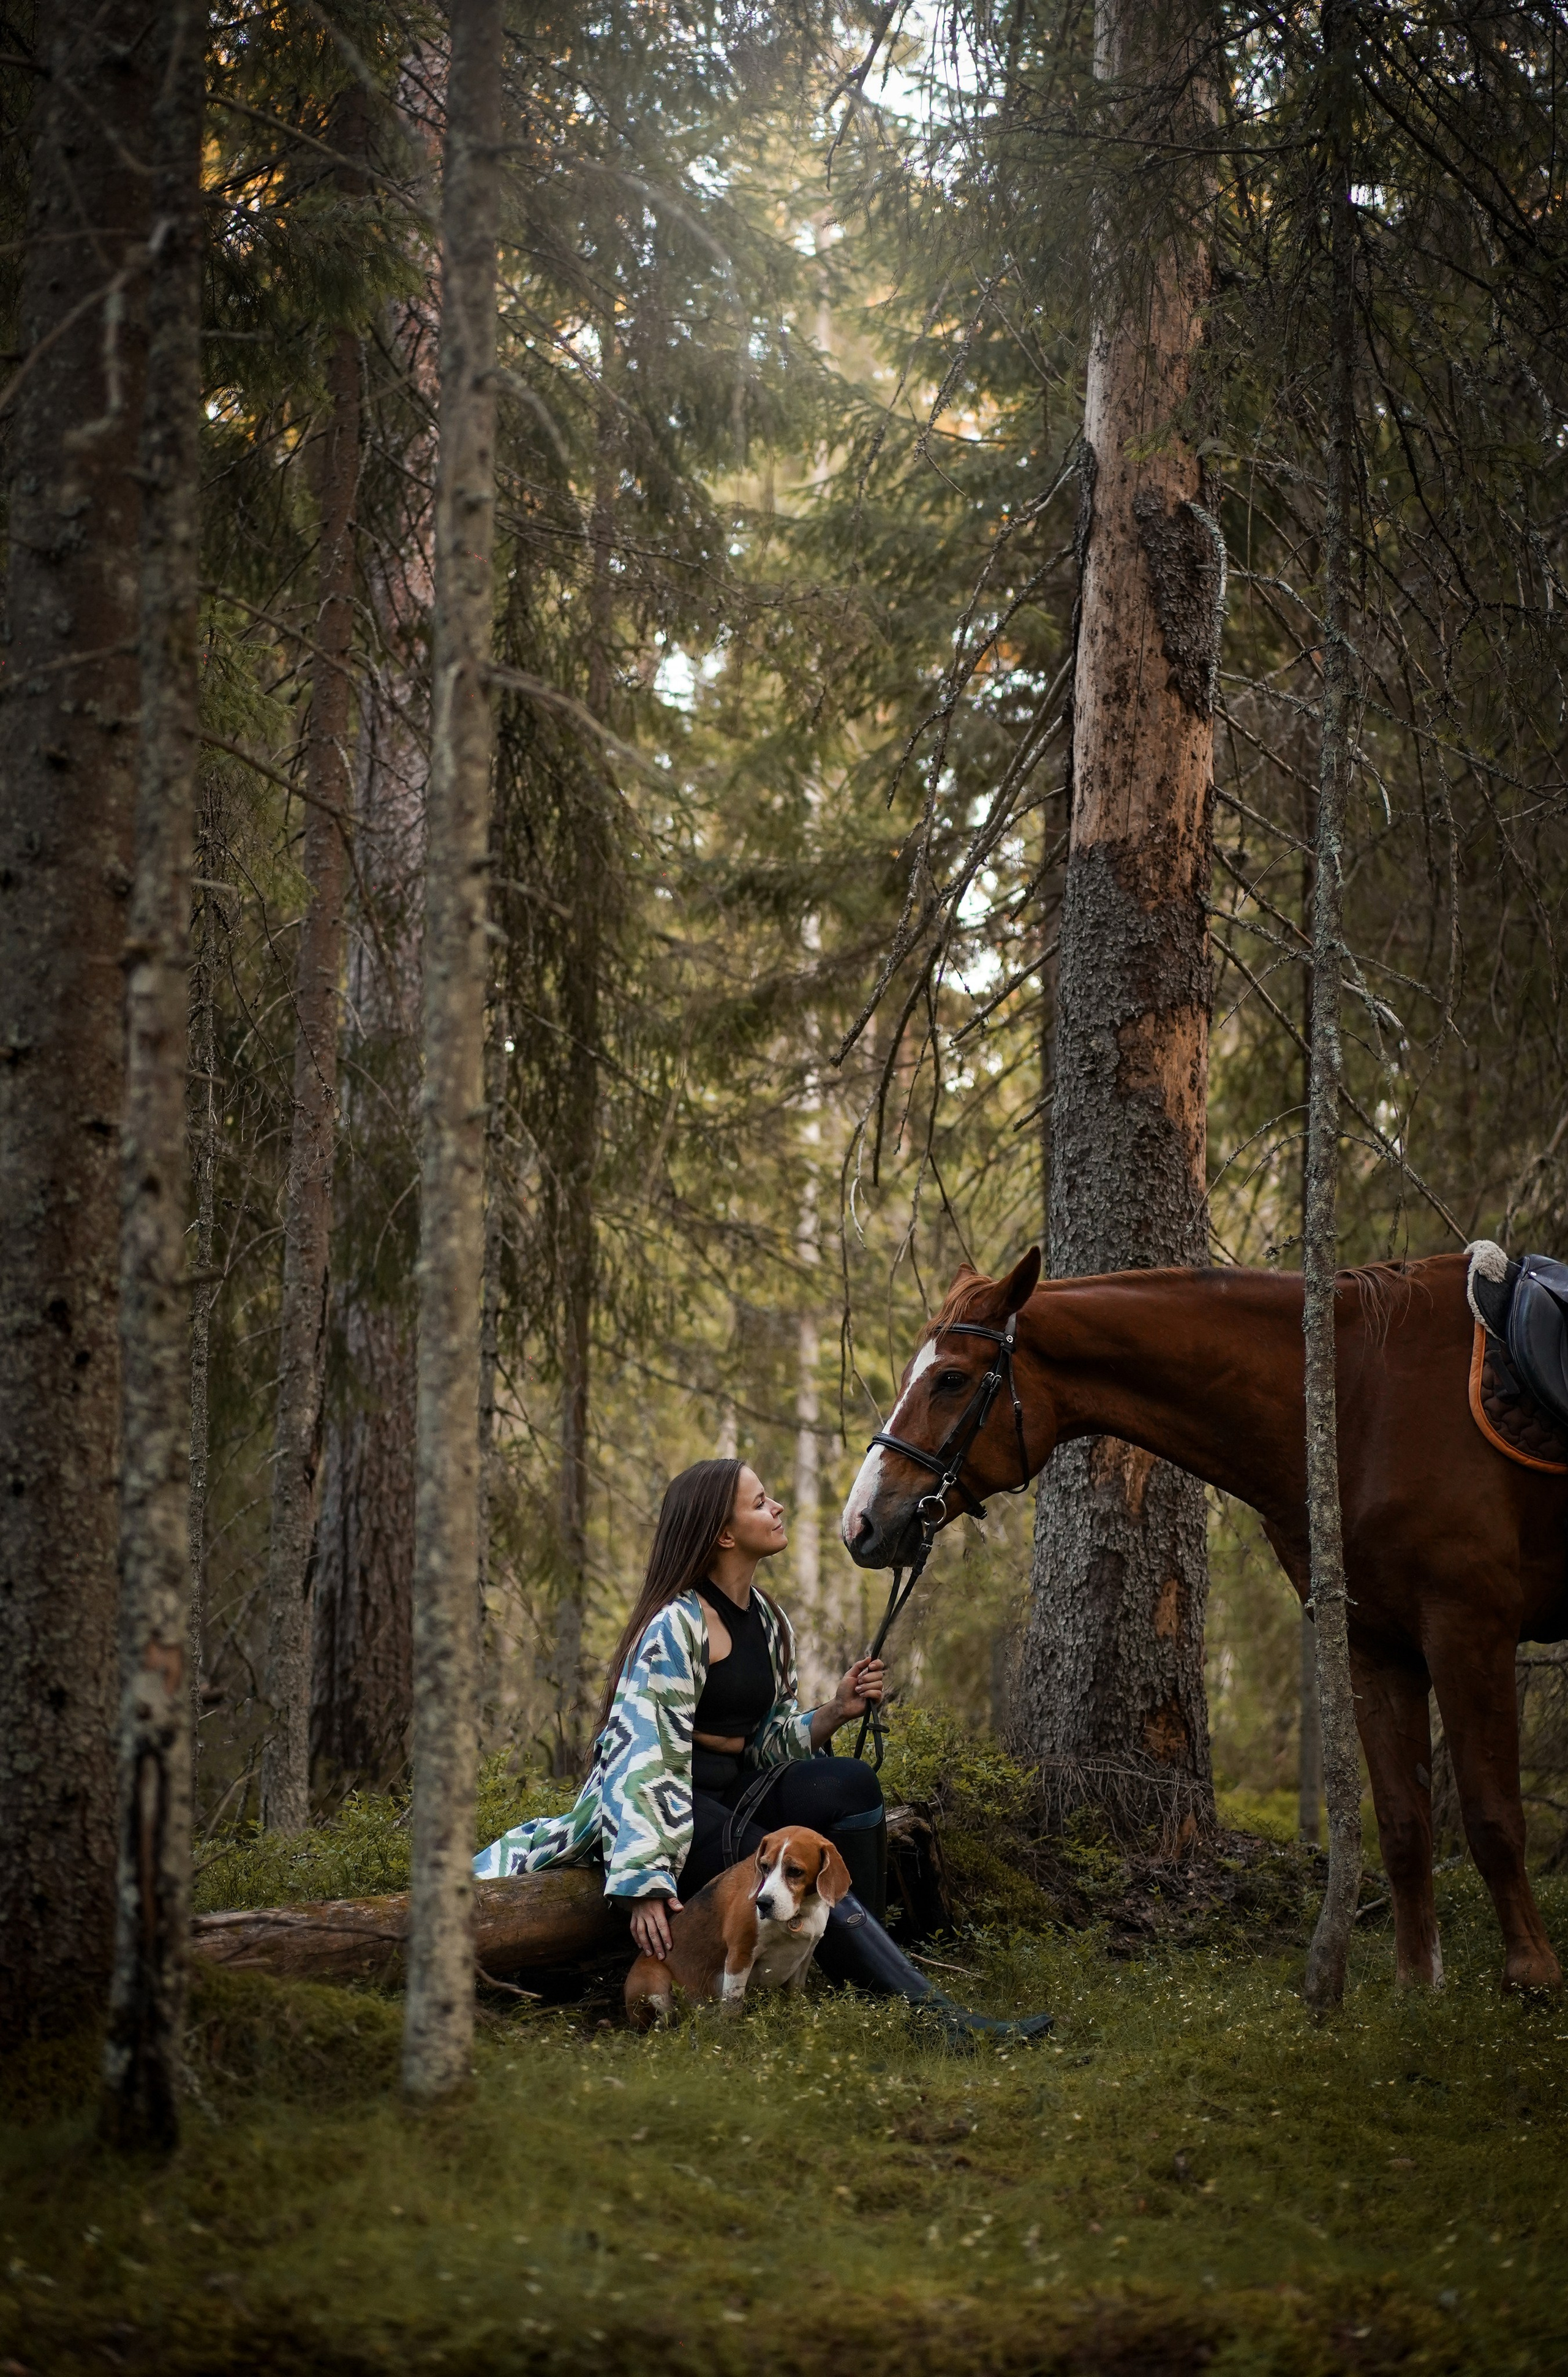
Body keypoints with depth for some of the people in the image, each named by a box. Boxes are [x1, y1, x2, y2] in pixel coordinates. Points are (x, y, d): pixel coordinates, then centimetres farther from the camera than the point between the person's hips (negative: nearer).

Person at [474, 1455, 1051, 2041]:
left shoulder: (767, 1621, 11)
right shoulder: (675, 1626, -15)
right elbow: (642, 1758, -21)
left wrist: (836, 1712, -5)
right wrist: (645, 1882, -29)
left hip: (736, 1789, 8)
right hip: (673, 1802, -8)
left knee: (853, 1785, -19)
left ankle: (859, 1970, -15)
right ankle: (931, 2014, -27)